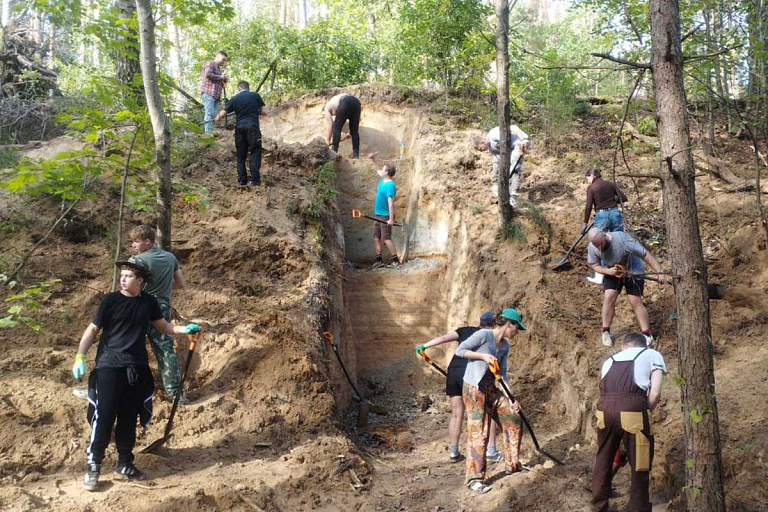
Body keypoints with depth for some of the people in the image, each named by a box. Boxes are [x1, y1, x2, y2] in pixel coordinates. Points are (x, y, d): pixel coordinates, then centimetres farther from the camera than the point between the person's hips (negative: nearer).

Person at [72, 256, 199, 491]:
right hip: (109, 368, -4)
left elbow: (163, 327, 16)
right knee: (104, 417, -6)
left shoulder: (149, 302, 5)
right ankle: (93, 467, 5)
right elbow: (93, 329, -4)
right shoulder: (110, 301, -5)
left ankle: (125, 464, 25)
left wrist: (185, 329, 0)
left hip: (137, 370, 4)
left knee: (129, 419, 12)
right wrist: (80, 356, -13)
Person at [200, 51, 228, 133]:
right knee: (209, 113, -16)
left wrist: (224, 81, 13)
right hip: (208, 93, -9)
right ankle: (209, 132, -23)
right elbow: (208, 74, -14)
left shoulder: (218, 68, 29)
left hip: (216, 95, 9)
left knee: (213, 114, -1)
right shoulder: (210, 64, 3)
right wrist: (220, 77, -6)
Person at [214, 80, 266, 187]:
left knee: (241, 154, 13)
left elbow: (222, 114, 9)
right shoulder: (255, 96, 5)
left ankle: (242, 180, 12)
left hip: (240, 127, 2)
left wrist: (218, 118, 30)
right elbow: (263, 111, 9)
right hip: (253, 127, -2)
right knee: (255, 153, 0)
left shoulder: (234, 99, 9)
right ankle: (255, 180, -10)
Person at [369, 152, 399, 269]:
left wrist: (391, 219, -26)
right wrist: (373, 159, 24)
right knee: (376, 238, 8)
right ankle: (378, 260, 12)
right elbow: (378, 170, 30)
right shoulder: (382, 180, 8)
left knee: (386, 238, -9)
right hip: (378, 215, 9)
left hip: (385, 216, -9)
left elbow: (391, 203, -24)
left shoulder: (390, 185, -19)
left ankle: (395, 260, -4)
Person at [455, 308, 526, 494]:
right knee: (478, 432, -8)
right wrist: (483, 356, -20)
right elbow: (460, 350, -13)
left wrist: (511, 399, 6)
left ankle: (512, 465, 26)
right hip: (474, 388, -8)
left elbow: (502, 374, 12)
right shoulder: (484, 335, -14)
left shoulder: (504, 346, 9)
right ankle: (474, 478, 0)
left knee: (514, 419, 9)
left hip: (491, 389, 8)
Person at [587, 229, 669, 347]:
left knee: (635, 302, -7)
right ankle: (606, 332, 3)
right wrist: (608, 271, -28)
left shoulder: (622, 240, -37)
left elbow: (645, 255, -33)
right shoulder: (592, 248, -22)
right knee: (609, 297, -11)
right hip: (611, 271, 3)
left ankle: (647, 335, 4)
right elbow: (595, 265, -7)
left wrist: (660, 272, -38)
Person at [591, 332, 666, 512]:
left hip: (604, 409, 4)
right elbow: (655, 393, 6)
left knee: (602, 463, 20)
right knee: (639, 466, 10)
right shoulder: (653, 355, 19)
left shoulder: (610, 360, 30)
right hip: (632, 410, -4)